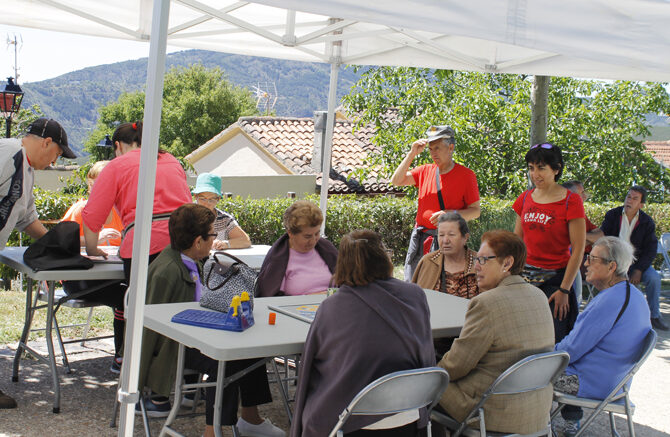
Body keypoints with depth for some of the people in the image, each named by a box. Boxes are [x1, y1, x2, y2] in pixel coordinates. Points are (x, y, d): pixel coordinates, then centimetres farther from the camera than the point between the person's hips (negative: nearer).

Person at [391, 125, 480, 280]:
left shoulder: (466, 175, -2)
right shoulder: (425, 171, 12)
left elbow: (475, 211, -2)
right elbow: (397, 181, 4)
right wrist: (411, 154, -3)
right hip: (420, 239, 4)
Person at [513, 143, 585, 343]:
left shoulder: (571, 201, -7)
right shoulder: (525, 198, 8)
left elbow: (578, 250, -9)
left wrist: (564, 290, -12)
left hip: (555, 277, -4)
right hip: (525, 277, 4)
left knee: (553, 341, -5)